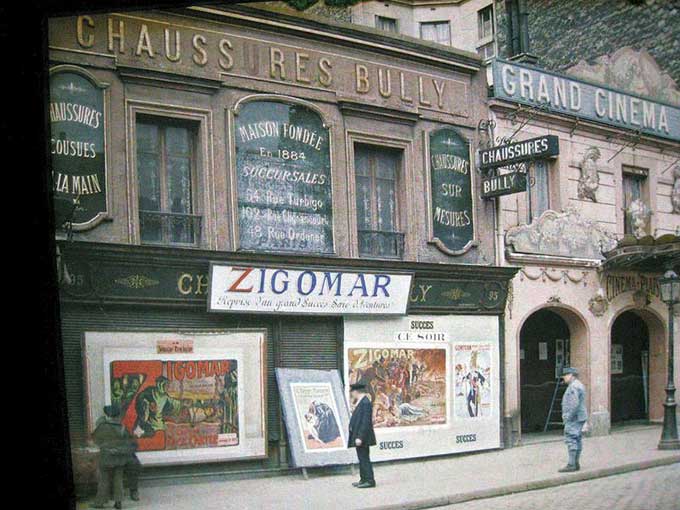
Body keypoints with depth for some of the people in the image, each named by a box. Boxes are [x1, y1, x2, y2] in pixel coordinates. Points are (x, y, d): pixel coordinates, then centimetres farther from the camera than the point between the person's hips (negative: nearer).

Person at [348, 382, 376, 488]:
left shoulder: (365, 403, -18)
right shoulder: (361, 402, 14)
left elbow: (365, 422, -24)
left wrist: (360, 437, -25)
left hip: (362, 438, -11)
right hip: (359, 437, 11)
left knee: (364, 459, -6)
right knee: (362, 459, 15)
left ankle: (370, 480, -2)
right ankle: (364, 479, 23)